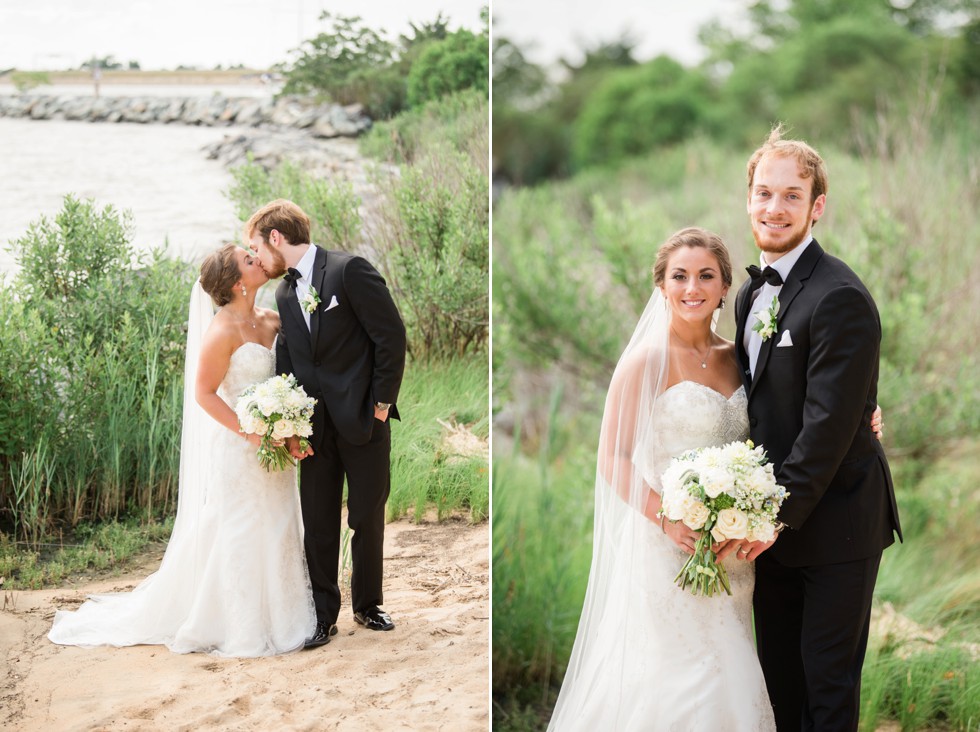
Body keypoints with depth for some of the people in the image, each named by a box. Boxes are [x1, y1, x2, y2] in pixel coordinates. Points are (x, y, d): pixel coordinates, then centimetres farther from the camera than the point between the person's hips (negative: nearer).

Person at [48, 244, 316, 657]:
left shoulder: (271, 322, 5)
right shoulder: (223, 331, -16)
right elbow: (204, 394, -15)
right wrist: (250, 433, -21)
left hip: (272, 446, 7)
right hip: (238, 449, -7)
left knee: (275, 532, 13)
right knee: (240, 537, 2)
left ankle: (273, 617, 25)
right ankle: (241, 629, 13)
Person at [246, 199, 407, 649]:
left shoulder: (349, 270, -10)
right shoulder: (284, 294, 11)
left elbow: (391, 336, -12)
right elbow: (287, 363, 10)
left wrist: (380, 406, -11)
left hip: (363, 421, -5)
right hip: (315, 426, 5)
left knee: (368, 519, 7)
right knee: (318, 523, 5)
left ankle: (368, 606, 23)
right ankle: (323, 615, 15)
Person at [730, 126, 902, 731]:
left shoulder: (839, 298, -19)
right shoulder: (752, 293, 9)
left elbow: (828, 424, -22)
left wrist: (780, 514, -19)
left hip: (833, 523, -8)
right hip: (775, 522, 8)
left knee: (827, 680, 3)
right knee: (778, 670, 18)